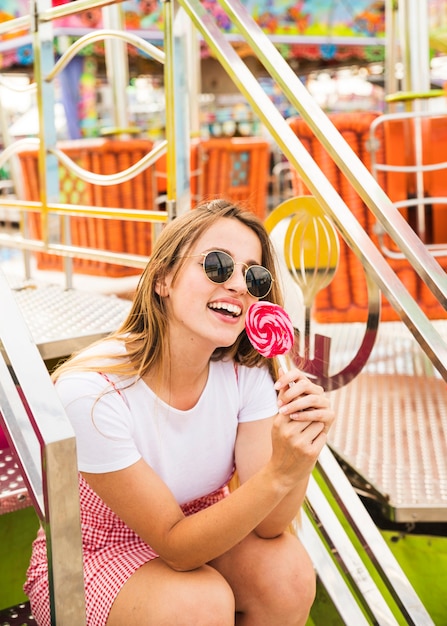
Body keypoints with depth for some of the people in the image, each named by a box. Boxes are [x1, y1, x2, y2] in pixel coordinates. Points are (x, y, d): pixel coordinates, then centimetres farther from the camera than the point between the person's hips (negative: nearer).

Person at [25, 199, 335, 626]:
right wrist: (278, 475, -40)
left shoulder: (247, 374, -15)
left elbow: (268, 525, -18)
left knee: (288, 571, -24)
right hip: (92, 558, -4)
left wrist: (300, 455, -38)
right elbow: (176, 547, -26)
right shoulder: (92, 391, -30)